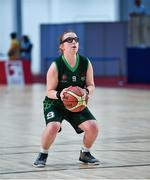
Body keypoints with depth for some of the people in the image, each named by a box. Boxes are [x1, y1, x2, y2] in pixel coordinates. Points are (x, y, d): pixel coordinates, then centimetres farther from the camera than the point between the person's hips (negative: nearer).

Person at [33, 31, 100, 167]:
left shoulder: (86, 63, -10)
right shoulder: (56, 66, -20)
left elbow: (91, 85, 1)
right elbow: (50, 91, -14)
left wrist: (86, 91, -23)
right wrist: (59, 94, -36)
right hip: (55, 104, -4)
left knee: (93, 126, -14)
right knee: (53, 126, -31)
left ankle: (85, 153, 17)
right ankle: (43, 155, -3)